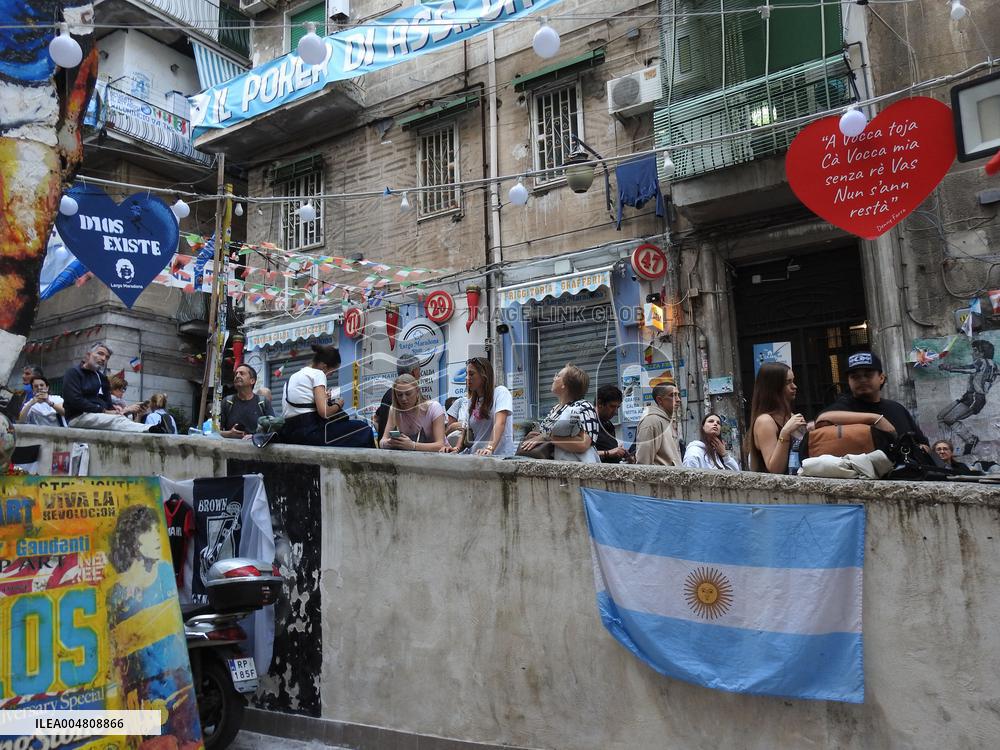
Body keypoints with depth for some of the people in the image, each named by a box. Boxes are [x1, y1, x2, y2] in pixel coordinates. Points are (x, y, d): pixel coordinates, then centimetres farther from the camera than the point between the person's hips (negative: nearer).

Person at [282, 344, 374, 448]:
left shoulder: (294, 376, 21)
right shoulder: (317, 373, -4)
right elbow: (324, 412, -16)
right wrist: (338, 405, 4)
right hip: (310, 431, -9)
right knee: (364, 429, -1)